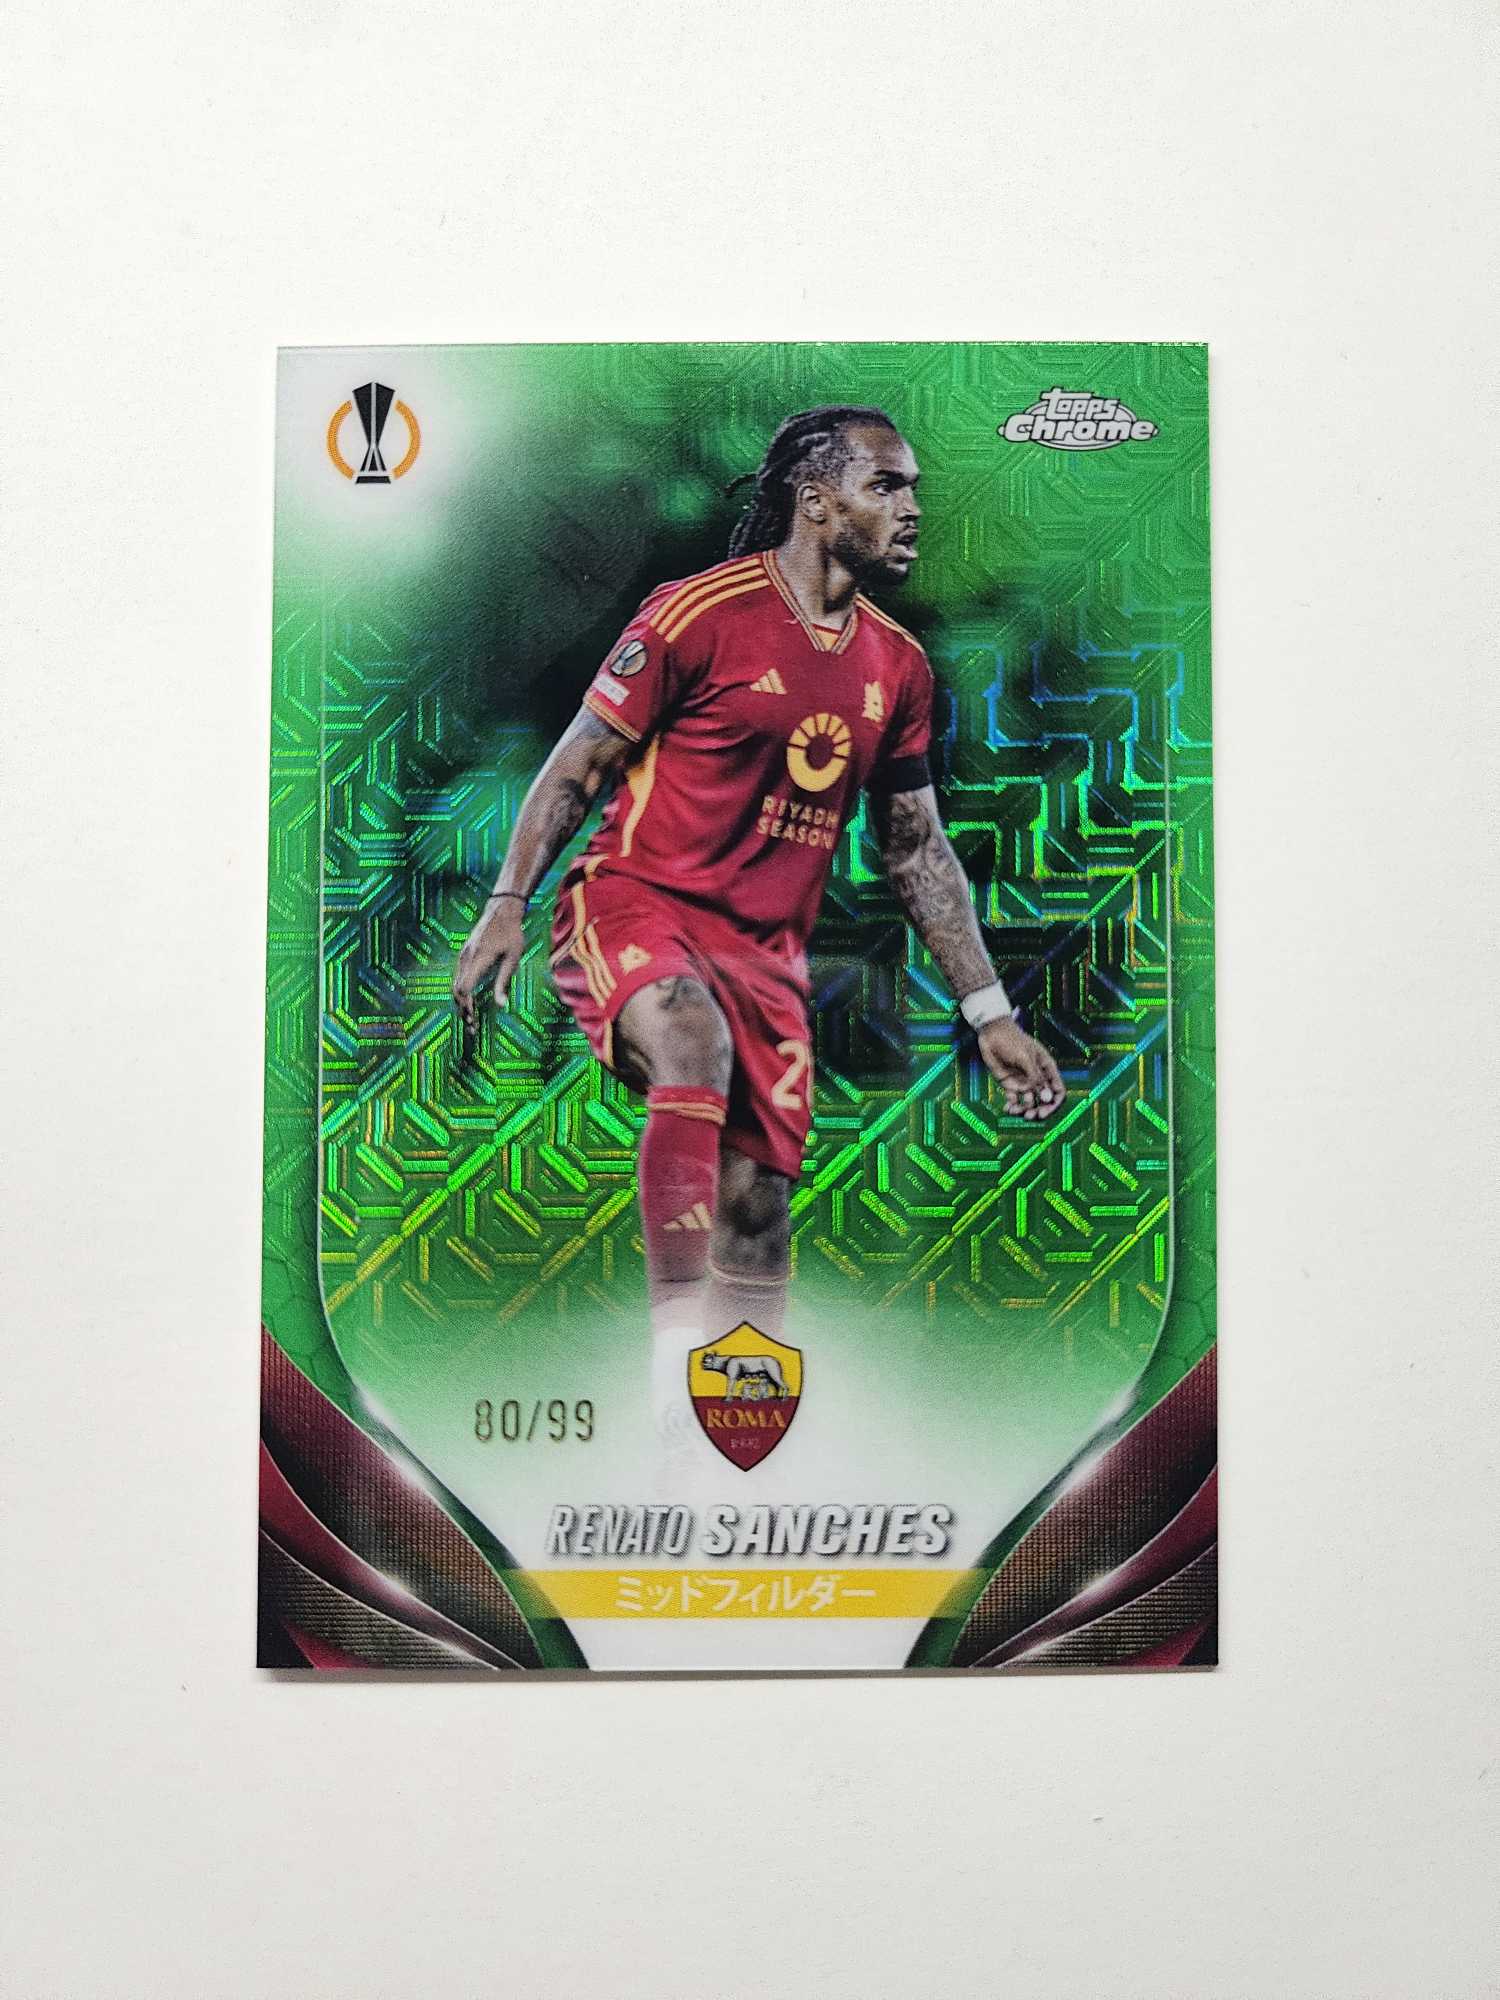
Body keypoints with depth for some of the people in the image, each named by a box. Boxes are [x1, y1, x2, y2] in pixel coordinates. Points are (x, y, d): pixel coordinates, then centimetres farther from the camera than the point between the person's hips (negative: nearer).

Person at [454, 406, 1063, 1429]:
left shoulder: (899, 666, 9)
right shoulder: (700, 613, -9)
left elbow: (918, 850, 15)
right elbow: (579, 767, -4)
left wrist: (991, 1015, 13)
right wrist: (506, 904, -13)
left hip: (769, 951, 6)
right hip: (635, 901, -5)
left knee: (760, 1209, 4)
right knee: (695, 1047, -37)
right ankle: (678, 1361, -36)